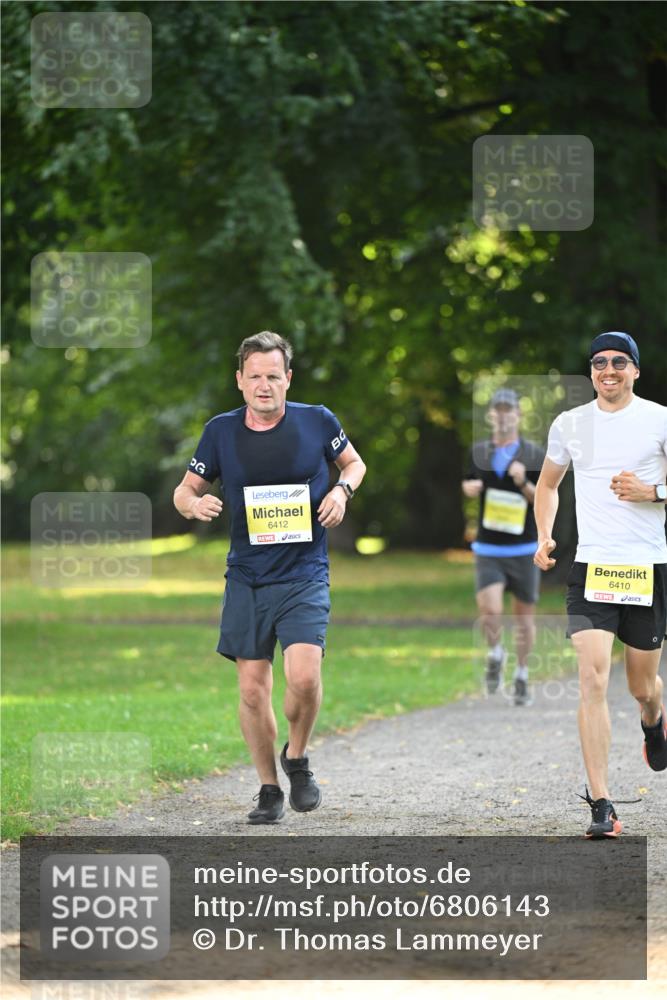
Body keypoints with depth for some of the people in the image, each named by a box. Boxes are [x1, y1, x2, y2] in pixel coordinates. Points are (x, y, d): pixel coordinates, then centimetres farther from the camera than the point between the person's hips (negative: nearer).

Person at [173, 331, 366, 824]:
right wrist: (194, 503, -14)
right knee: (252, 689, 2)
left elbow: (354, 463, 16)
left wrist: (342, 490, -5)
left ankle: (297, 759, 8)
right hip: (247, 578, 2)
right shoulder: (221, 431, 1)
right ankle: (269, 789, 19)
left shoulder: (317, 421, -2)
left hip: (305, 576, -2)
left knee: (303, 675, -20)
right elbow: (185, 490, 10)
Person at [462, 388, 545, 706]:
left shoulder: (534, 455, -1)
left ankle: (521, 677, 23)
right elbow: (468, 482, 24)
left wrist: (524, 484, -21)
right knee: (489, 610, -18)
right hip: (488, 548, 1)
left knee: (524, 615, 6)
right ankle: (495, 656, 11)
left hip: (524, 548, 0)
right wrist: (469, 487, 1)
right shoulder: (479, 452, 6)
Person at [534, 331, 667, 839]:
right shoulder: (569, 424, 7)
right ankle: (602, 806, -14)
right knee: (593, 679, -14)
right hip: (591, 567, 1)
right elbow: (548, 483, 22)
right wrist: (544, 538, 7)